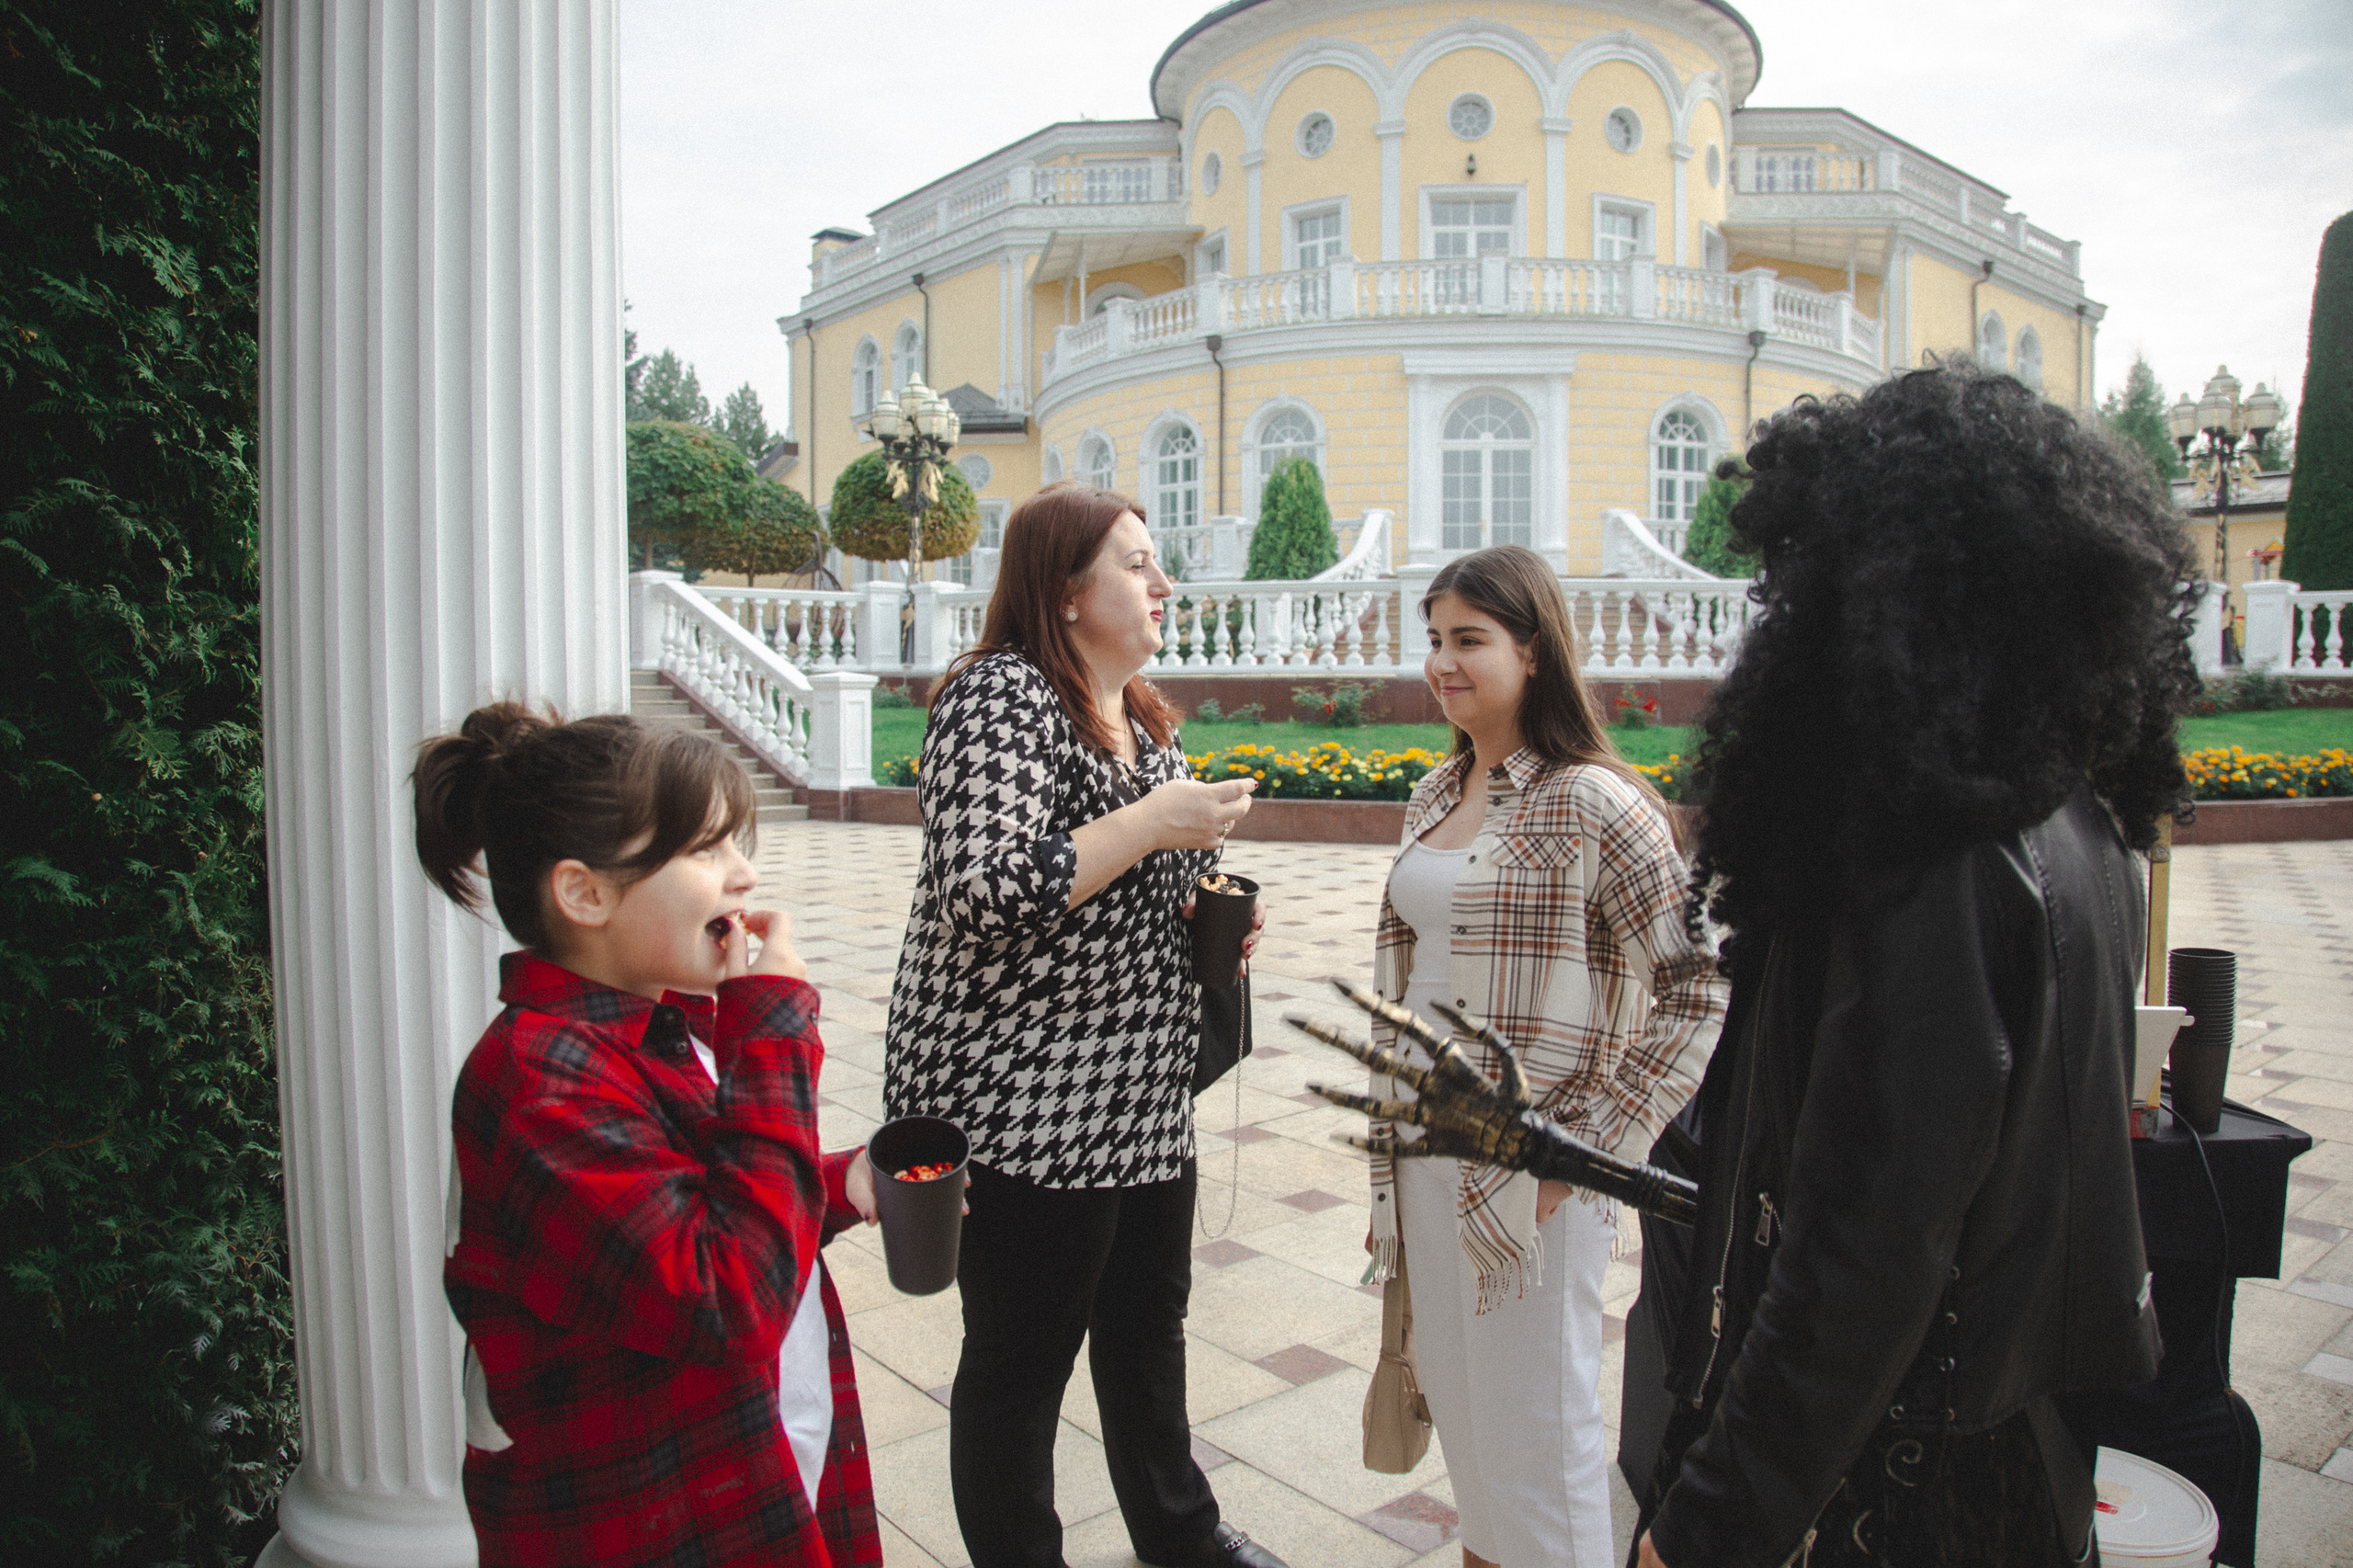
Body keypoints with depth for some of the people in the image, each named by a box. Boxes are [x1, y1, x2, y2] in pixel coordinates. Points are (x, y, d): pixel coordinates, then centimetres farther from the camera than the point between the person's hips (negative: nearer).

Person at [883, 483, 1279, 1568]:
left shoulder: (1138, 713, 12)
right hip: (1023, 1102, -9)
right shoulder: (1000, 695, -16)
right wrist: (1154, 823, -23)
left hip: (1143, 1096, 9)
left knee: (1148, 1325, 24)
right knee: (1023, 1355, 8)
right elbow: (990, 892, -27)